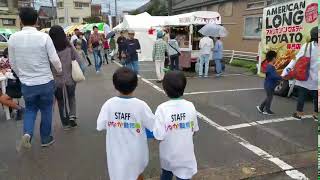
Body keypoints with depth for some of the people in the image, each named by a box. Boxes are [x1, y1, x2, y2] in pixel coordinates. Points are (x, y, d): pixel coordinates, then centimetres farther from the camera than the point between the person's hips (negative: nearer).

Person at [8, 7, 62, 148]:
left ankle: (27, 133, 2)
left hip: (26, 84, 2)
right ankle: (46, 139, 28)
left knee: (30, 109, 23)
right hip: (46, 82, -2)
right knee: (46, 110, 15)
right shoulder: (44, 37, -14)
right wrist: (60, 70, 11)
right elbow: (54, 59, -10)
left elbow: (12, 62, 4)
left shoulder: (13, 38, -5)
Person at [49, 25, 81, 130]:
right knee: (71, 97, 25)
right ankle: (72, 115, 8)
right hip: (70, 78, 2)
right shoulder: (69, 46, -5)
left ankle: (66, 123, 22)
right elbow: (78, 61, -2)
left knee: (61, 101, 15)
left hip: (57, 80, -1)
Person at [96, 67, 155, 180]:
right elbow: (155, 127, -14)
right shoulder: (141, 105, -20)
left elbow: (100, 127, -8)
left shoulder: (109, 104, -16)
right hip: (136, 152, 0)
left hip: (116, 153, 1)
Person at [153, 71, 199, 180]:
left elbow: (159, 136, -21)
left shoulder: (162, 109, -23)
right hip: (185, 155, 1)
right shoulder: (190, 106, -14)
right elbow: (194, 130, -2)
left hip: (168, 155, 0)